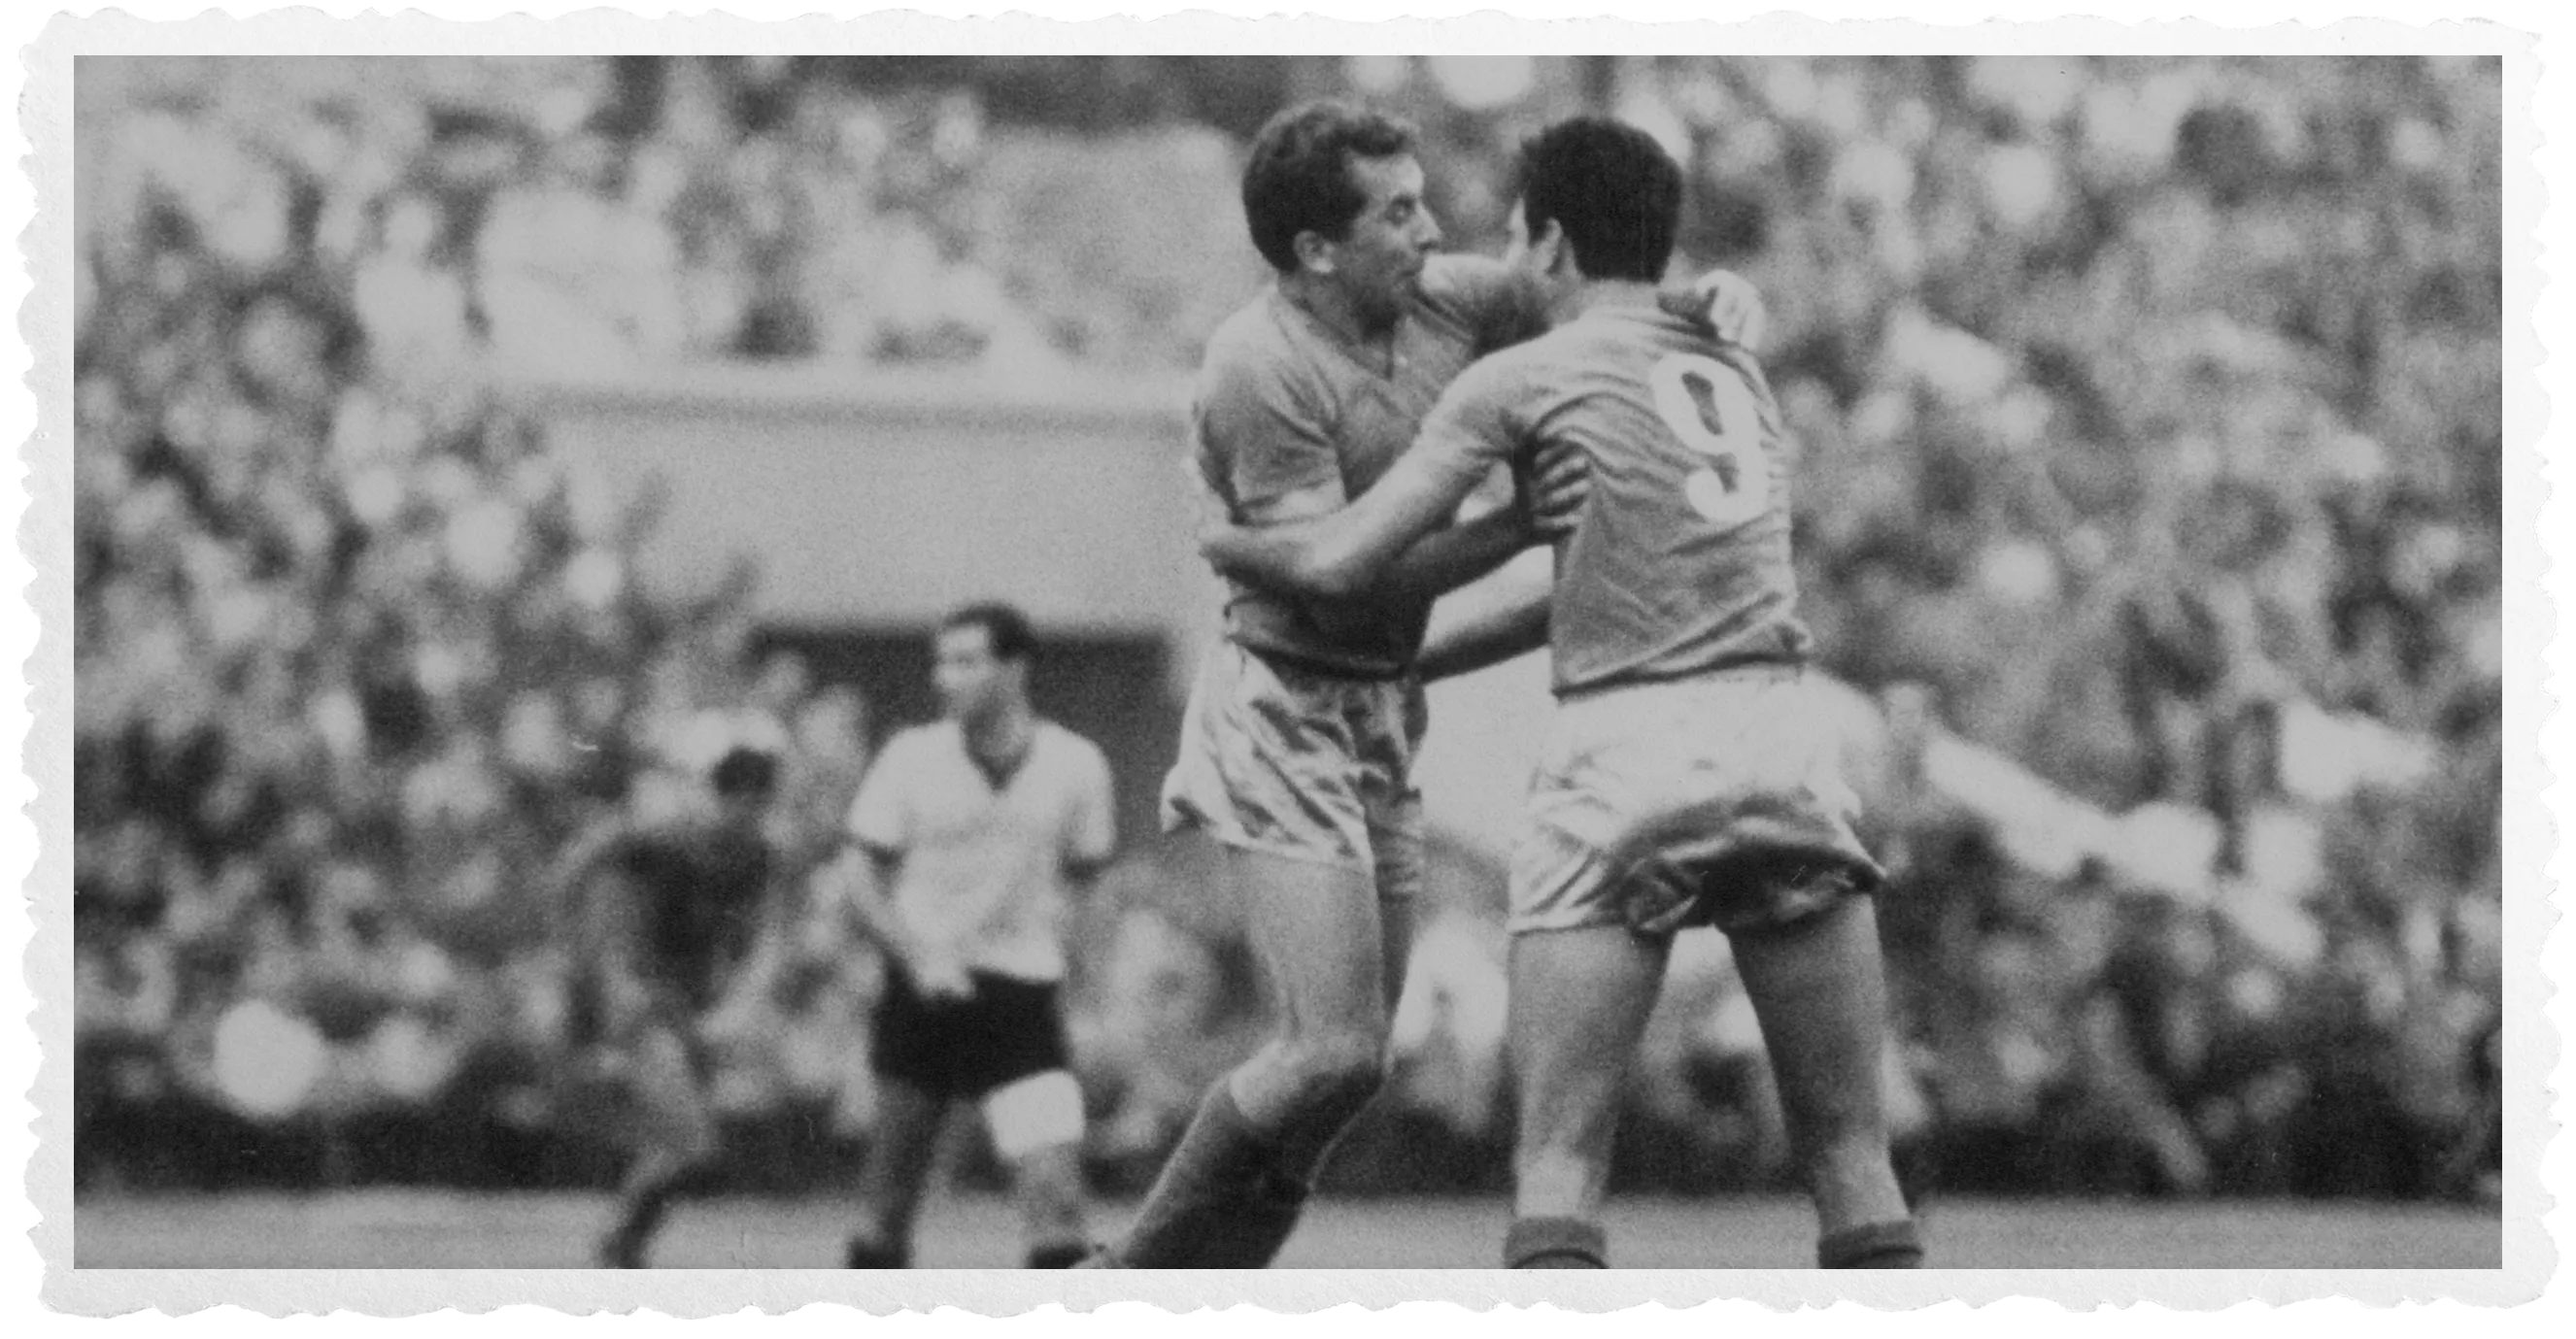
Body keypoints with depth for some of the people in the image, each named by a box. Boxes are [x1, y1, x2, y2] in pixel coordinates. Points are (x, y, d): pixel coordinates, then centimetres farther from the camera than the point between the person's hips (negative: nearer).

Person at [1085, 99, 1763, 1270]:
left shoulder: (1447, 301, 2)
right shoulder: (1262, 372, -20)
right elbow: (1339, 587, -21)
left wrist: (1715, 298, -8)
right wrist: (1525, 523, -23)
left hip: (1385, 721, 8)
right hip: (1284, 717, -8)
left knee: (1344, 1060, 7)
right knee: (1334, 1053, -16)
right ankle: (1125, 1284, 1)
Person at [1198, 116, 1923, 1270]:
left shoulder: (1524, 379, 7)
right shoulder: (1735, 374, 24)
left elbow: (1343, 561, 4)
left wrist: (1222, 543, 25)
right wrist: (1408, 662, 39)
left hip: (1626, 744, -4)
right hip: (1782, 731, 4)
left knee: (1558, 1163, -4)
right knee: (1849, 1153, 6)